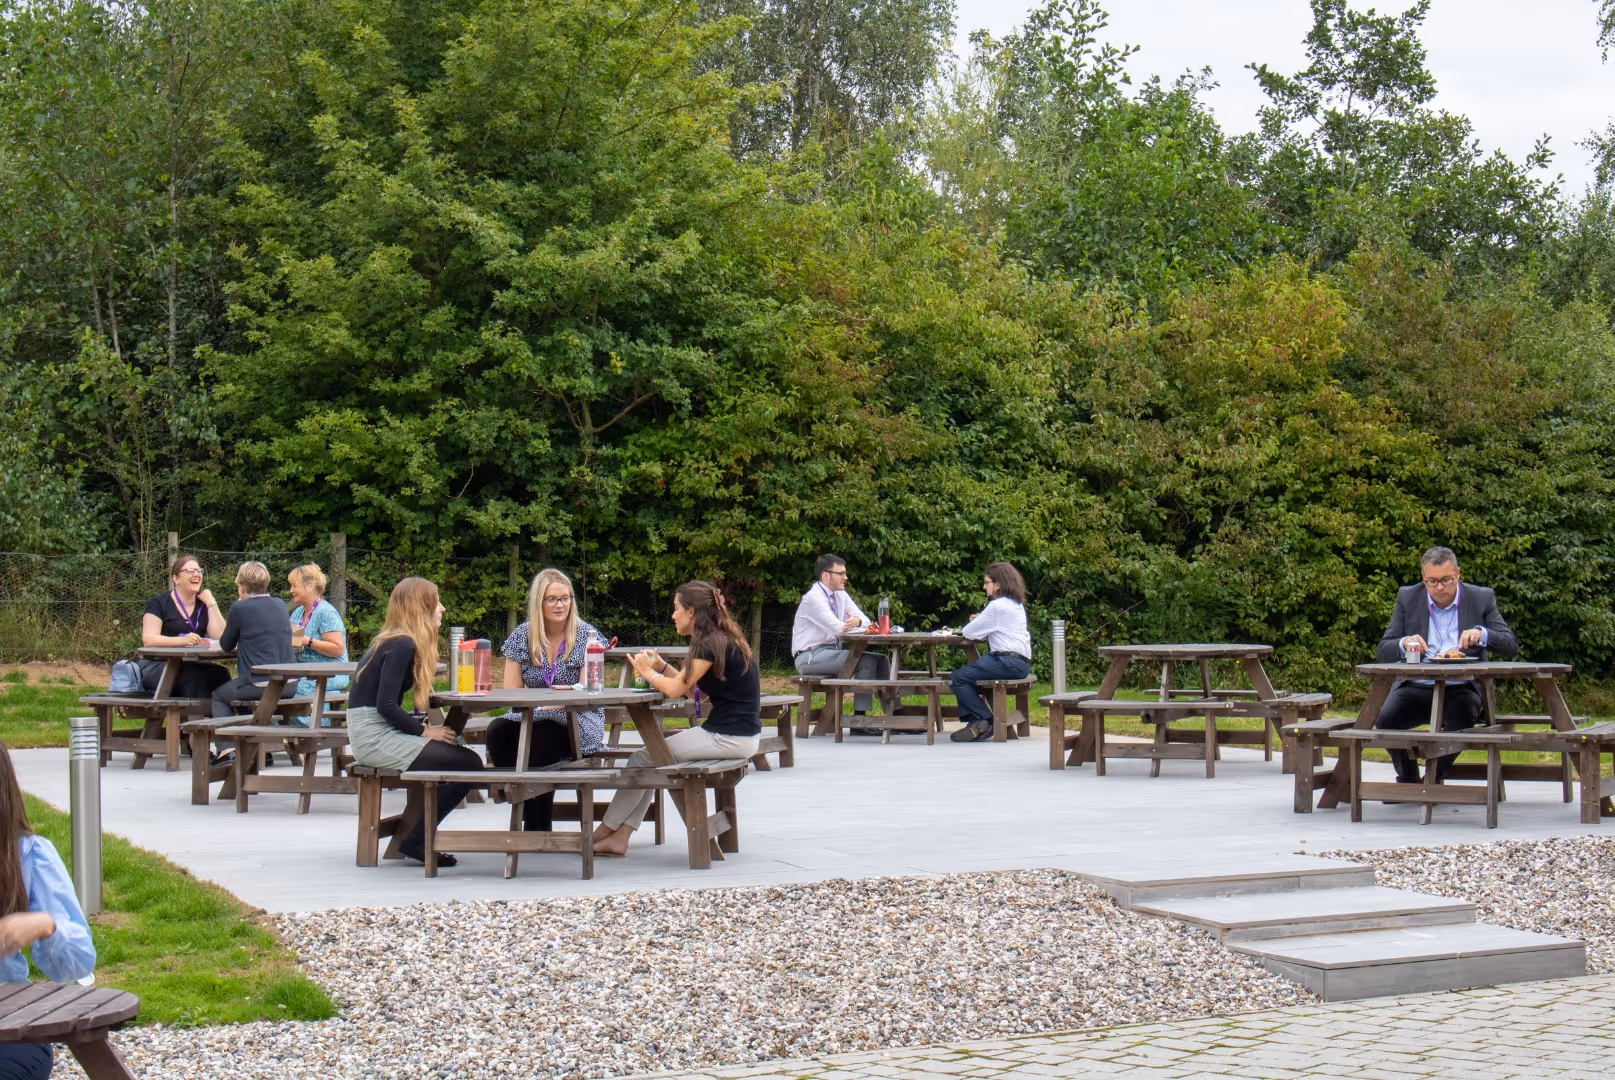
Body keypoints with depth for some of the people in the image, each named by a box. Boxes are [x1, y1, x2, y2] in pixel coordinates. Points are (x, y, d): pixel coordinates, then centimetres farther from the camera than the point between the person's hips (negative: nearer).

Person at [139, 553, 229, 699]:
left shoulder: (203, 605, 14)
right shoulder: (158, 604, 2)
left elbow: (221, 637, 0)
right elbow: (148, 639, -14)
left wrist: (211, 603, -2)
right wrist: (181, 640, -29)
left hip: (193, 666, 4)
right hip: (156, 668, -4)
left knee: (220, 673, -28)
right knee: (196, 675, -35)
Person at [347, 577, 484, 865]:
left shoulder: (396, 642, 15)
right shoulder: (401, 645, -14)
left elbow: (391, 703, 12)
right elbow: (386, 706, -21)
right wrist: (424, 731, -12)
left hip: (379, 732, 10)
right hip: (374, 737, -10)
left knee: (465, 757, 9)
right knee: (469, 765, -12)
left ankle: (415, 837, 11)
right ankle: (416, 841, -4)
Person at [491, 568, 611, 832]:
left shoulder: (586, 636, -1)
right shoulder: (522, 636, 6)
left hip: (579, 721, -3)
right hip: (533, 716, 3)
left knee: (540, 736, -35)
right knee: (498, 731, -29)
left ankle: (538, 827, -22)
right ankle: (525, 802, -17)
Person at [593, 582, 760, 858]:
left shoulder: (712, 644, -16)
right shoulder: (719, 640, 15)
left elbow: (676, 689, -17)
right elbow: (688, 687, 18)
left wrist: (649, 672, 1)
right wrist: (661, 666, 10)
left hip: (729, 738, -10)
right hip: (734, 734, 10)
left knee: (642, 759, -3)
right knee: (649, 761, 10)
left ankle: (604, 832, 10)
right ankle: (619, 837, 6)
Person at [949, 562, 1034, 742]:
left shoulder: (997, 606, -10)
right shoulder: (1016, 604, 20)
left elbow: (968, 632, -8)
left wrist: (970, 626, 15)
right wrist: (978, 624, 7)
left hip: (1008, 662, -10)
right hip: (1022, 662, 10)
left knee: (957, 678, -10)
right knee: (967, 674, 19)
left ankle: (985, 721, -7)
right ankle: (973, 721, 12)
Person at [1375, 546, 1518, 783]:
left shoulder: (1482, 599, 4)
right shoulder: (1408, 598, 6)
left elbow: (1512, 646, -1)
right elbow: (1384, 651, 3)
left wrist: (1482, 634, -22)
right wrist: (1404, 644, -21)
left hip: (1461, 689, -1)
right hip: (1416, 687, 1)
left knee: (1462, 719, -34)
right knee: (1385, 719, -27)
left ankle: (1434, 779, -5)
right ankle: (1408, 780, 2)